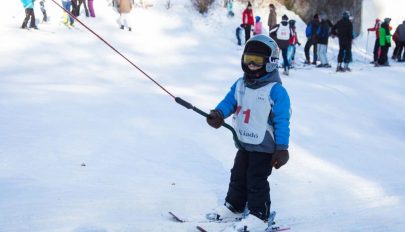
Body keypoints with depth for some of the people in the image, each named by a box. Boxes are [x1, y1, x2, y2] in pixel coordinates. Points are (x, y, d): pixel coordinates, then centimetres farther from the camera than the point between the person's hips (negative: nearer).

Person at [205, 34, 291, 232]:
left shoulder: (275, 90, -19)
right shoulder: (240, 85, 1)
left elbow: (282, 121, -18)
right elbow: (229, 101, 5)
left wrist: (282, 148, -20)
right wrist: (218, 113, -19)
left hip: (264, 147, -7)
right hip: (244, 143, 7)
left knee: (257, 181, 1)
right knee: (238, 176, 19)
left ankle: (259, 216, 14)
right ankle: (233, 207, 36)